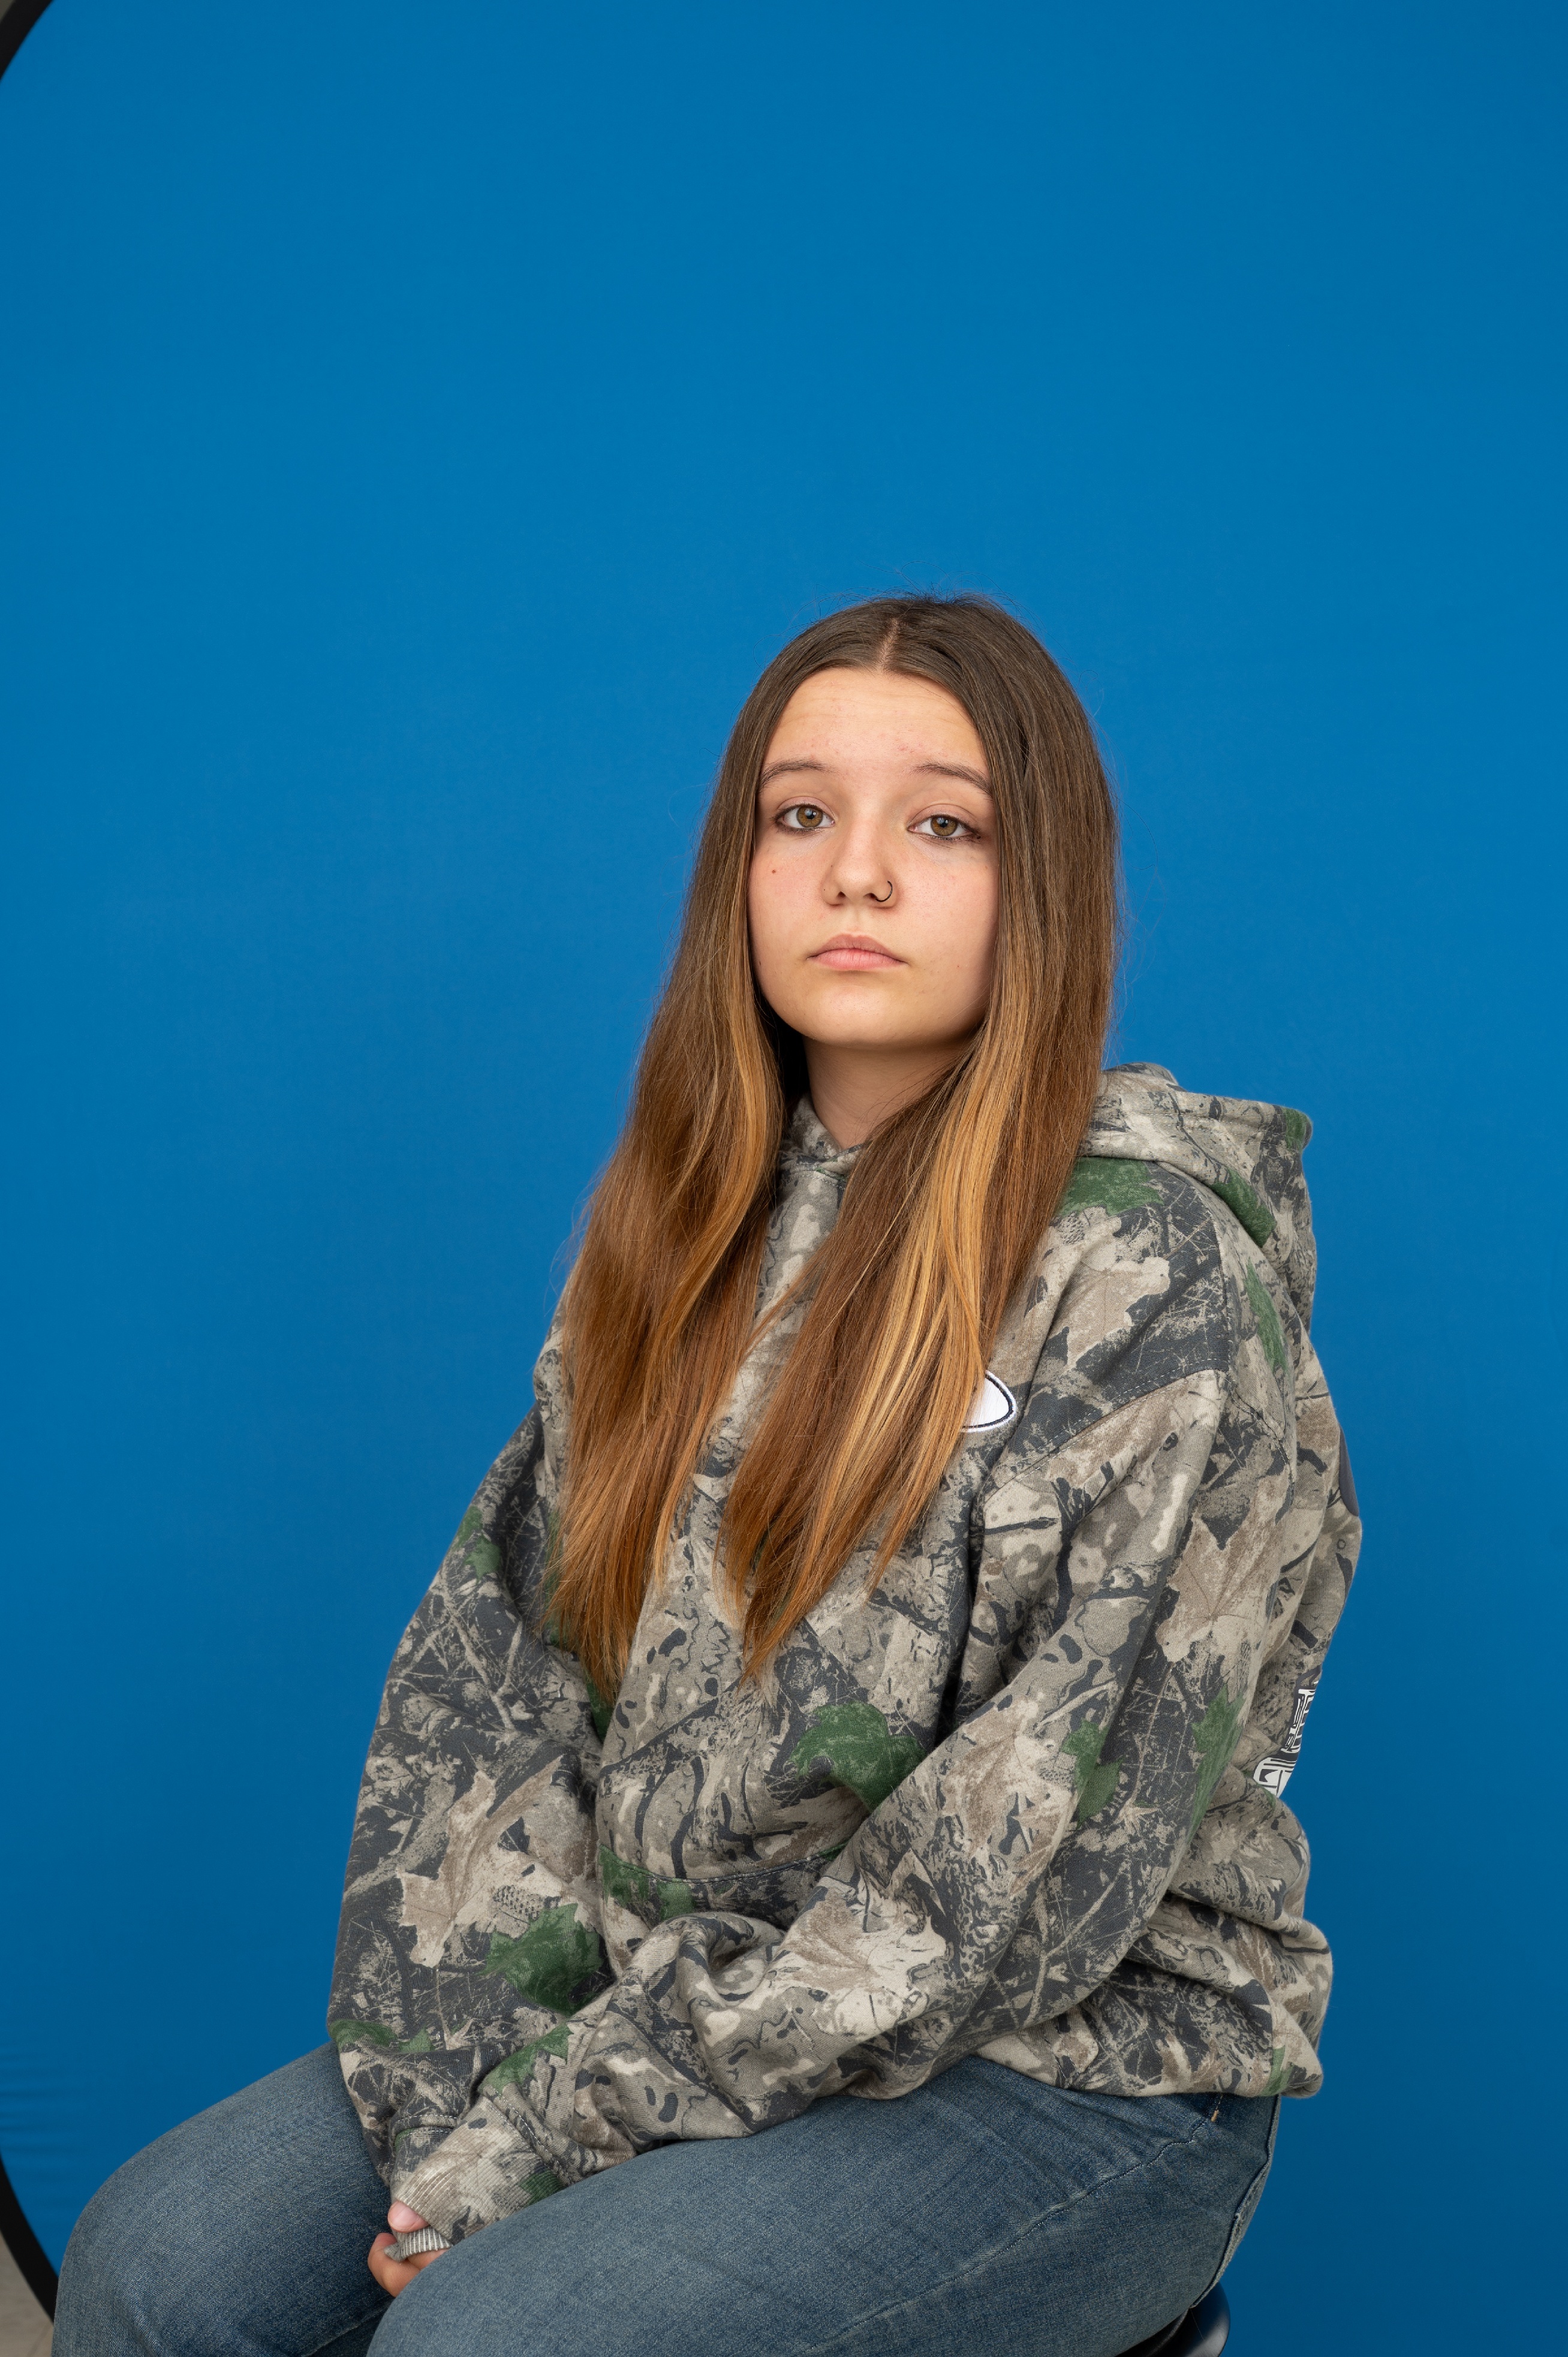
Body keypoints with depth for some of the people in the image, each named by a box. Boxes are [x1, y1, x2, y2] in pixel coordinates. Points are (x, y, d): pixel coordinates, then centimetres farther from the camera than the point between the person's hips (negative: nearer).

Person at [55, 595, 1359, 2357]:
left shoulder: (1162, 1276, -14)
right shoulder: (693, 1220, 6)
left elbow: (1036, 1853, -19)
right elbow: (493, 1655, 3)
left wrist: (563, 2138, -18)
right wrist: (463, 2099, -11)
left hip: (1067, 2083, -5)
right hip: (659, 2015, 6)